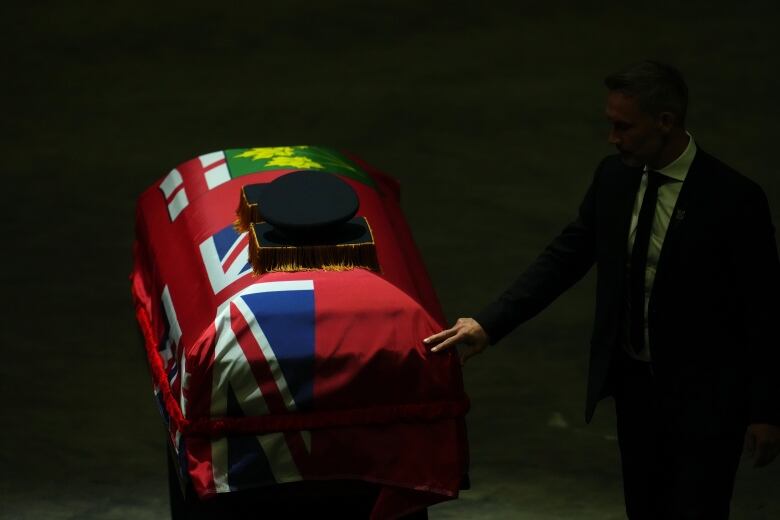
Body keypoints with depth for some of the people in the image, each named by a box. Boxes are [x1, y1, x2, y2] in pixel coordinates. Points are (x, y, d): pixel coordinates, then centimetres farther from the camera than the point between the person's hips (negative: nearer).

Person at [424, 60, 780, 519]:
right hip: (634, 382, 6)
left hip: (704, 396, -6)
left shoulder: (734, 198, -18)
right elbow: (565, 257, 5)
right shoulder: (614, 177, -1)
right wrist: (489, 324, -6)